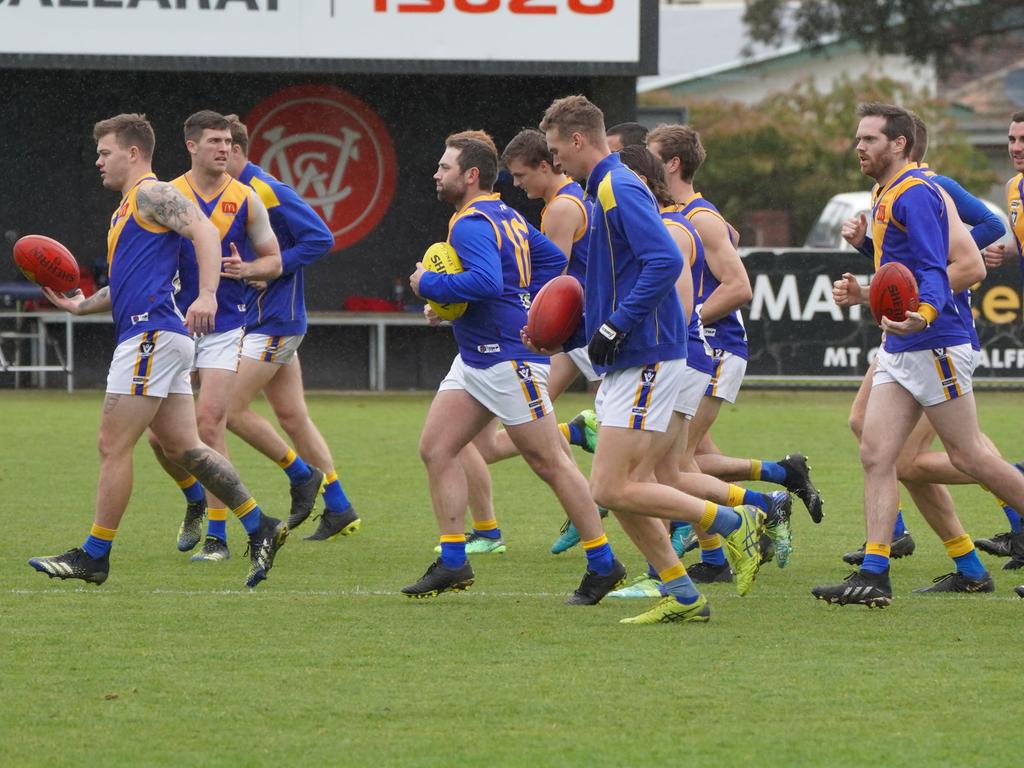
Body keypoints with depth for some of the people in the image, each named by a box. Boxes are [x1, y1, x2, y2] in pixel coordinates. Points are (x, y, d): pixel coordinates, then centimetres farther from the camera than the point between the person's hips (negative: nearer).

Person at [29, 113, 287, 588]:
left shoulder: (152, 195, -6)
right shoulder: (127, 208, 25)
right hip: (153, 338, 10)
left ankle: (94, 556, -2)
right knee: (183, 447, 7)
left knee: (113, 446, -6)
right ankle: (261, 528, 6)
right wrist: (81, 305, 23)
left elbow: (204, 230, -21)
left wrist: (206, 294, -33)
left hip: (152, 334, -10)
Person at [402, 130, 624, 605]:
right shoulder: (506, 217, 13)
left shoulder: (471, 224, -18)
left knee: (549, 462, -3)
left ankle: (603, 565, 5)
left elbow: (486, 281, -35)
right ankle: (453, 562, 6)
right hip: (476, 359, 11)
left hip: (508, 358, -11)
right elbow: (554, 259, 21)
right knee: (435, 449, 4)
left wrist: (428, 284, -22)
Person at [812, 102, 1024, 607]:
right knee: (876, 455, -2)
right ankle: (874, 575, -6)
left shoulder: (916, 194, -13)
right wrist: (866, 295, 22)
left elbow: (934, 271, -23)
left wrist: (924, 314, -40)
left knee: (968, 456, -3)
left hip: (935, 345, -10)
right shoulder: (887, 198, 18)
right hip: (898, 351, 10)